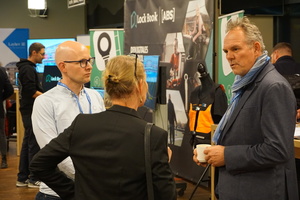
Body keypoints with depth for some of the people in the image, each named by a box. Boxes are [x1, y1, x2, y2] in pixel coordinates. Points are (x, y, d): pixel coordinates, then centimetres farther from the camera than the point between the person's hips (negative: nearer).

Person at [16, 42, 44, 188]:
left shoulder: (26, 67, 17)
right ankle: (34, 179, 1)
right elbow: (31, 92, -22)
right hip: (31, 111, -10)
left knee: (27, 144, 12)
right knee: (34, 145, -5)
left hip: (28, 111, 10)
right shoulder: (28, 69, -15)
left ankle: (22, 178, 18)